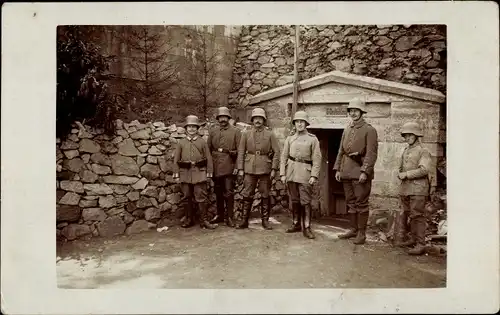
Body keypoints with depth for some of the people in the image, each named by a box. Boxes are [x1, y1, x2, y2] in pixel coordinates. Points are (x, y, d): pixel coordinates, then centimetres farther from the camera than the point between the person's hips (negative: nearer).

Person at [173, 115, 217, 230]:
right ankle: (189, 220, 20)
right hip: (185, 173, 2)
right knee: (186, 197, 8)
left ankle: (204, 221, 4)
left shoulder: (202, 142, 5)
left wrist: (208, 174, -1)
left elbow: (208, 159, 4)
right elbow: (176, 160, 7)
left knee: (202, 197, -4)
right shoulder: (181, 143, 8)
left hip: (199, 173, -2)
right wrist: (176, 175, 2)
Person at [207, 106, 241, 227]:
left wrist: (237, 166, -9)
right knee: (218, 192, 11)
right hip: (216, 167, 4)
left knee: (229, 192, -3)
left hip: (229, 167, -3)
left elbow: (239, 150, -3)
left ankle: (229, 217, 5)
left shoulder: (236, 131, 2)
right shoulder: (213, 132, 12)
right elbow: (208, 149, 12)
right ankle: (219, 215, 23)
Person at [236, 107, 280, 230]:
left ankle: (265, 220, 18)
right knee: (247, 195, 3)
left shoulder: (270, 134, 2)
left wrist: (273, 169, -7)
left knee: (265, 195, 6)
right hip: (249, 168, 1)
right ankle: (244, 220, 12)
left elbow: (276, 152, 0)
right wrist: (240, 169, -1)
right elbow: (241, 152, 5)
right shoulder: (246, 134, 6)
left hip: (265, 169, -1)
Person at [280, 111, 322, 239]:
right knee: (294, 200, 10)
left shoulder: (312, 139, 2)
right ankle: (296, 224, 22)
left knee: (305, 201, -4)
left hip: (305, 172, -3)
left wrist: (314, 175, -11)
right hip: (291, 171, 3)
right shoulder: (289, 139, 10)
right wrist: (282, 174, 2)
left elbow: (317, 159, -3)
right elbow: (284, 157, 9)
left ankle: (306, 228, 3)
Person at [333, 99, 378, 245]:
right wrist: (337, 169, 9)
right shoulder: (347, 130, 14)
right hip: (347, 171, 7)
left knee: (361, 202, 0)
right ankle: (353, 229, 23)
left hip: (360, 172, -6)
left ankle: (362, 232, 8)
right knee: (350, 202, 13)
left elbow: (371, 153, -12)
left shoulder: (369, 130, -5)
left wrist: (365, 171, -20)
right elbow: (341, 151, 16)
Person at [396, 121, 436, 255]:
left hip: (418, 189, -7)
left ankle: (420, 244, -3)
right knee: (406, 214, 11)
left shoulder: (423, 151, -5)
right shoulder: (405, 151, 16)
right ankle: (413, 239, 22)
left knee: (417, 215, -7)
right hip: (405, 188, 7)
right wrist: (400, 174, 4)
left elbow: (424, 170, -16)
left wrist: (407, 174, -15)